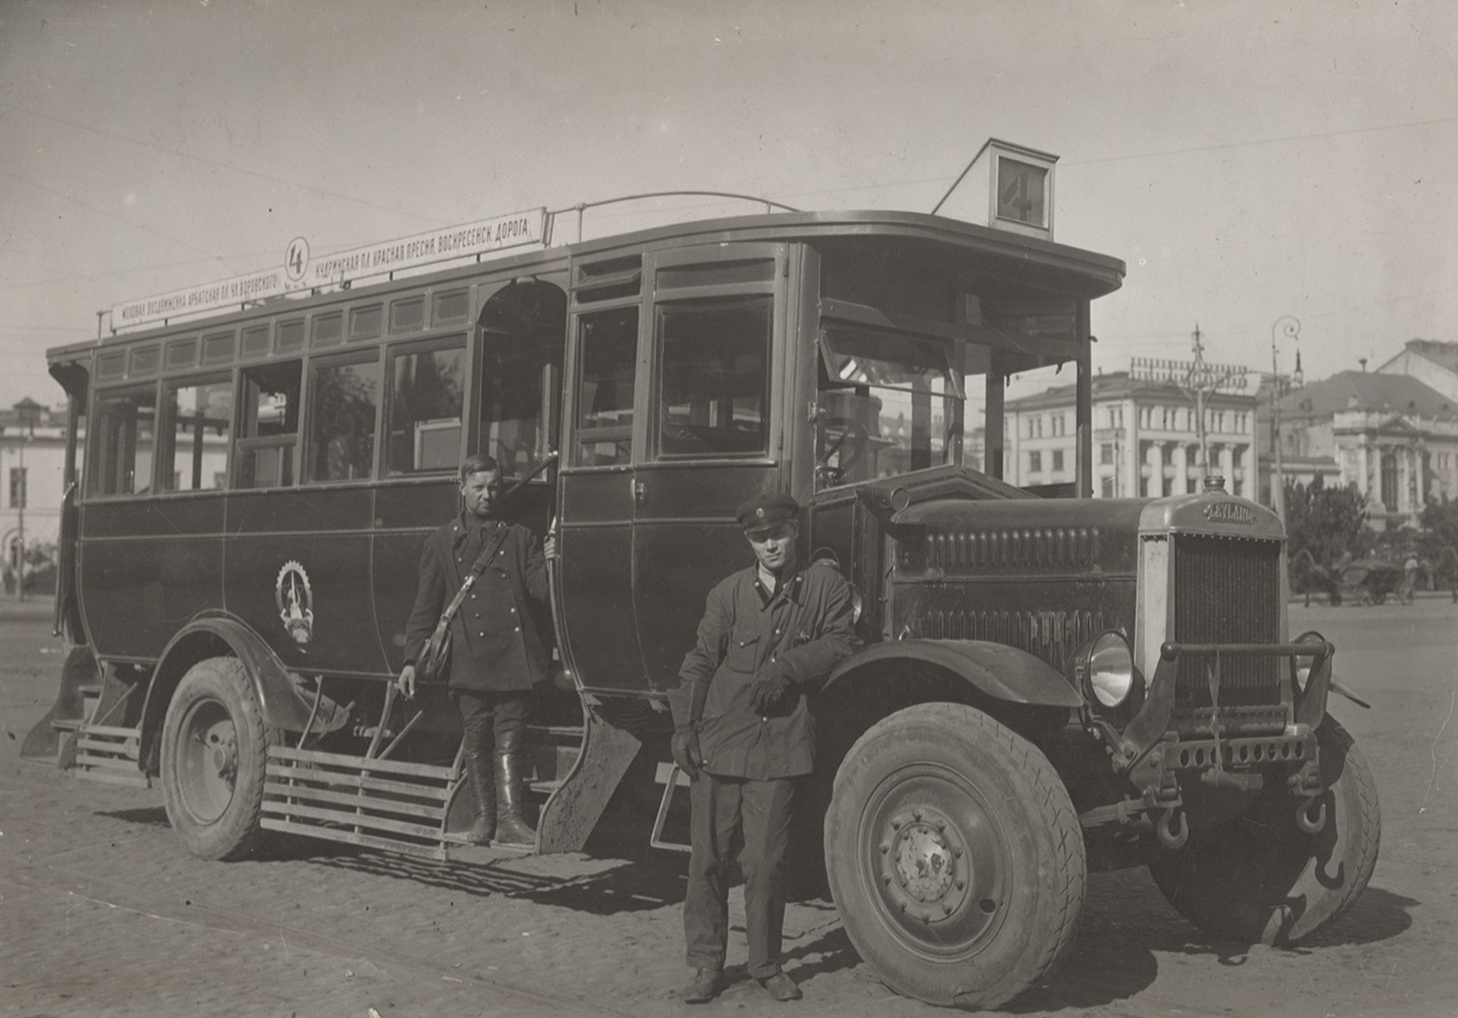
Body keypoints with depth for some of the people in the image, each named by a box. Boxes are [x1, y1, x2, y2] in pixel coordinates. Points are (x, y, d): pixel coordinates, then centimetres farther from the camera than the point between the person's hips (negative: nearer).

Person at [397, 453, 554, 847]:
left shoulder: (519, 537, 12)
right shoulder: (443, 542, 10)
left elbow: (540, 591, 5)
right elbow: (425, 607, 8)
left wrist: (549, 565, -16)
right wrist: (412, 659, 1)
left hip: (513, 655, 0)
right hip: (469, 658, 0)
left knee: (509, 737, -1)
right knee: (476, 738, 5)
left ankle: (510, 818, -1)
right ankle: (485, 815, 15)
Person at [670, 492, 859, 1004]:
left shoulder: (825, 585, 5)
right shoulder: (729, 592, 4)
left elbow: (840, 643, 0)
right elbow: (699, 662, 4)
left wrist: (788, 668, -13)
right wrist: (684, 727, -3)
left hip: (779, 748, -1)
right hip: (718, 741, 1)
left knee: (765, 861, 3)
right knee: (708, 856, 5)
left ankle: (766, 964, 21)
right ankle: (706, 964, 19)